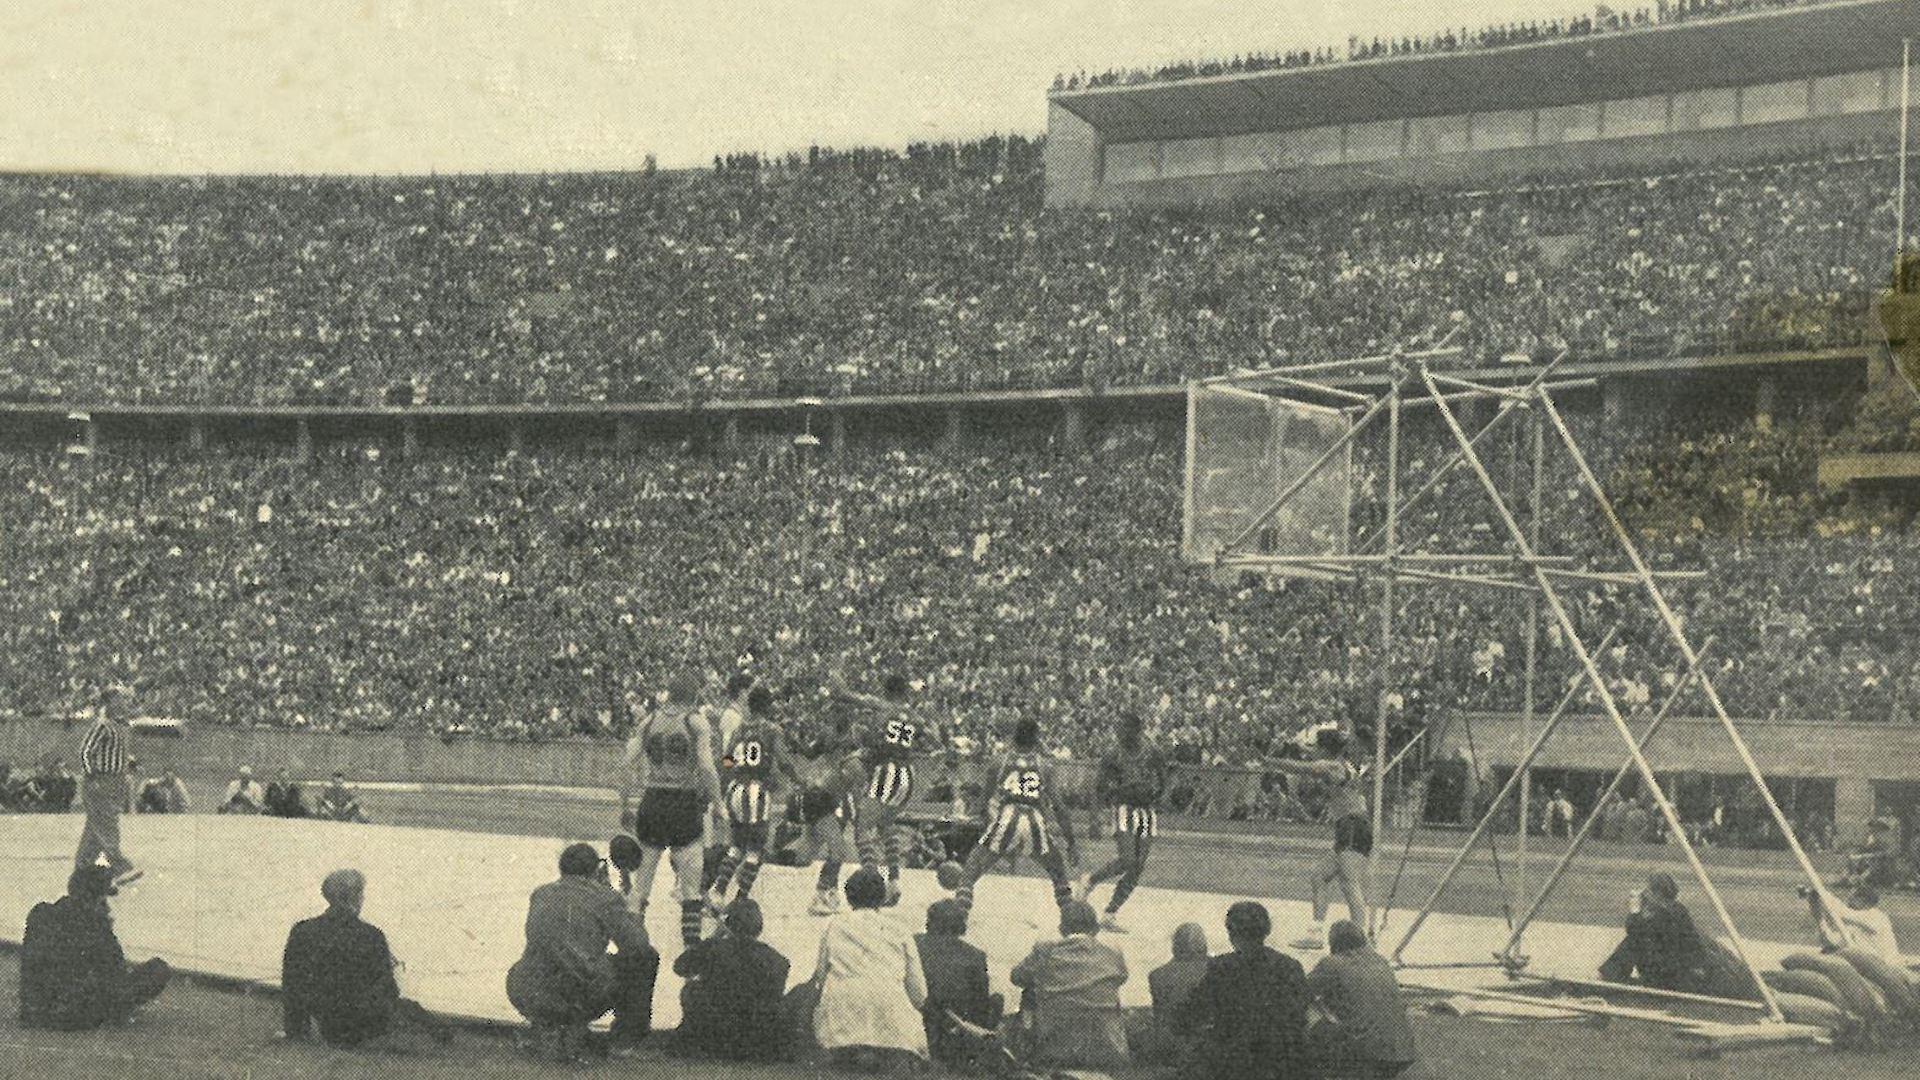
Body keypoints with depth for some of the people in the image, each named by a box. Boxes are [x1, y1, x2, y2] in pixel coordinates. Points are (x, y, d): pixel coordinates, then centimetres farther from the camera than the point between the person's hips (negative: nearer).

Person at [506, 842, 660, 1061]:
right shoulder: (604, 898, -2)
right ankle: (626, 1037, 27)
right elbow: (638, 945, 2)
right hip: (583, 999, -5)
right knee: (646, 958, 19)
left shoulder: (541, 894, 14)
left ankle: (546, 1026, 18)